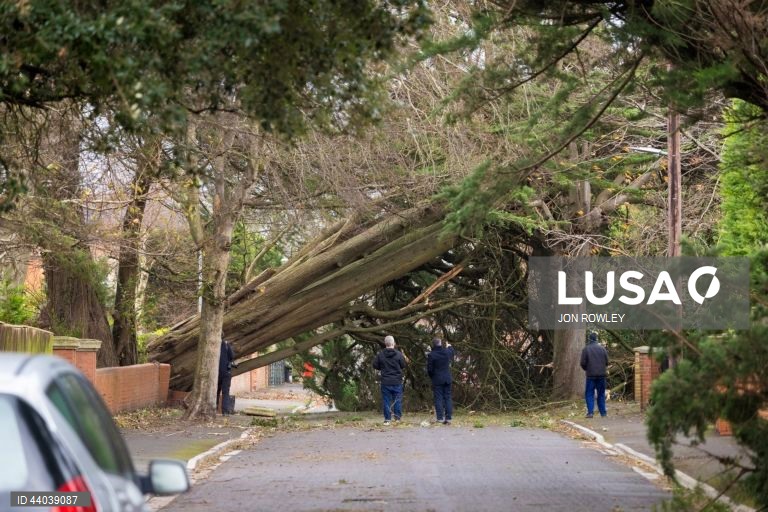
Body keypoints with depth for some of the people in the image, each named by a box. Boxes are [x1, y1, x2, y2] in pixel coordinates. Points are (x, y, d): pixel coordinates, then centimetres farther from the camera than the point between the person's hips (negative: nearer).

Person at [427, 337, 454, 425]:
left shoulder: (431, 355, -13)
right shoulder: (447, 352, -1)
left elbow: (429, 369, -10)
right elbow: (451, 351, 26)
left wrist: (431, 377, 10)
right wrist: (449, 346, 47)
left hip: (437, 380, -3)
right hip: (447, 379, 3)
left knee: (438, 398, -1)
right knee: (447, 398, 8)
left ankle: (440, 418, -6)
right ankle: (448, 417, 5)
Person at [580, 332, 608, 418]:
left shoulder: (586, 349, -5)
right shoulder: (602, 348, 4)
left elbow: (583, 363, -6)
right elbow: (607, 362, 6)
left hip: (591, 375, -3)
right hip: (601, 374, 3)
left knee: (589, 394, 1)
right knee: (601, 394, 12)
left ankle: (590, 412, -12)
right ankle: (603, 412, 12)